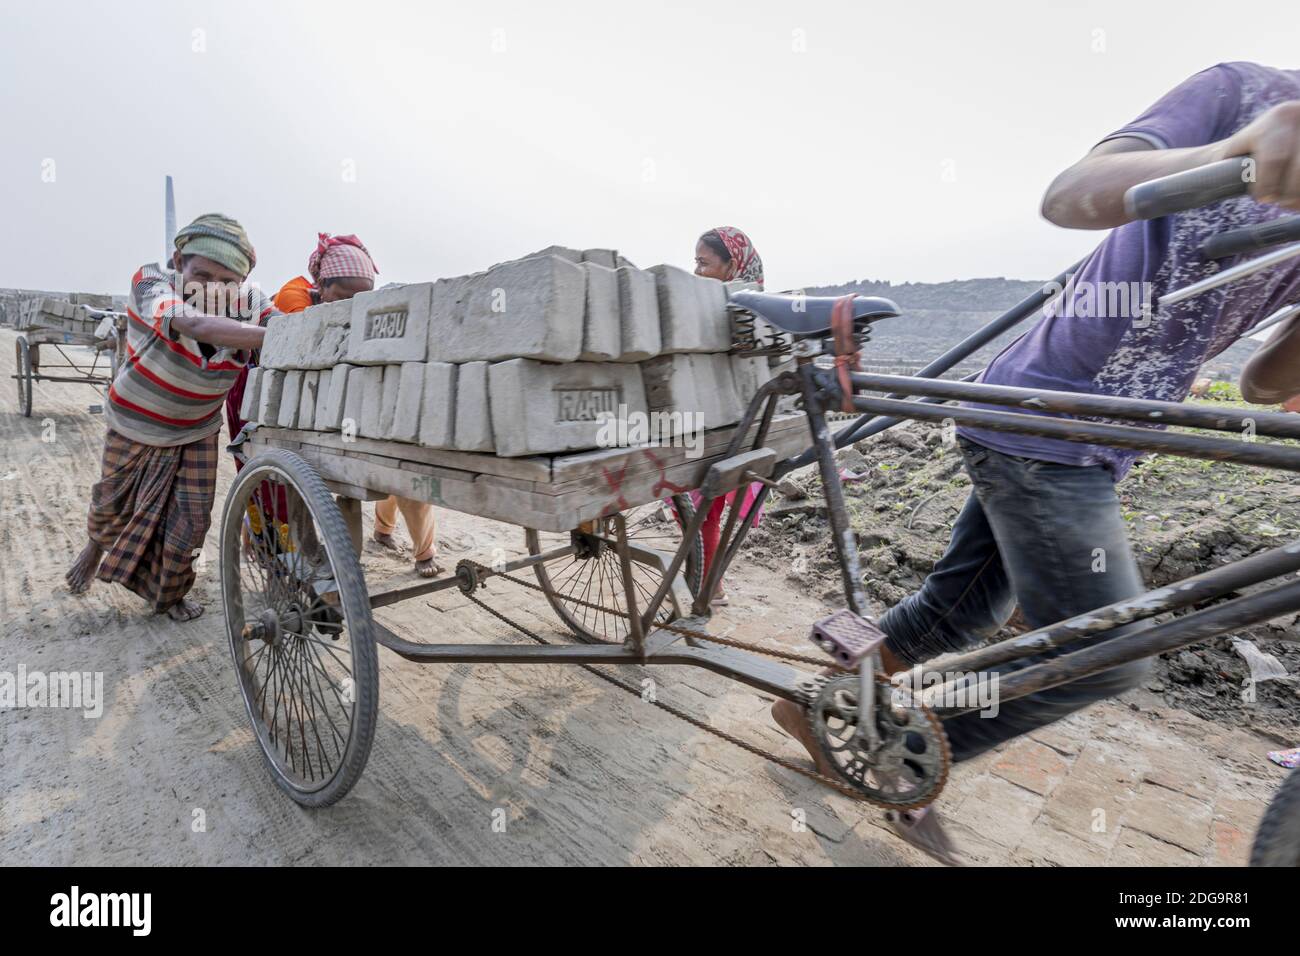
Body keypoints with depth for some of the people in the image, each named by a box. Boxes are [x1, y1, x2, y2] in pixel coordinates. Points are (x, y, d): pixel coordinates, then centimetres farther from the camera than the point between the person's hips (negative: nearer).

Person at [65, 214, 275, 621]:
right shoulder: (151, 282, -29)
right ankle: (96, 547, 56)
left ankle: (169, 595, 30)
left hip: (196, 434, 1)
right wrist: (271, 337, -61)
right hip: (134, 425, -1)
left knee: (192, 519, 2)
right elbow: (192, 324, -49)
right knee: (112, 504, 20)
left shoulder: (249, 303, -21)